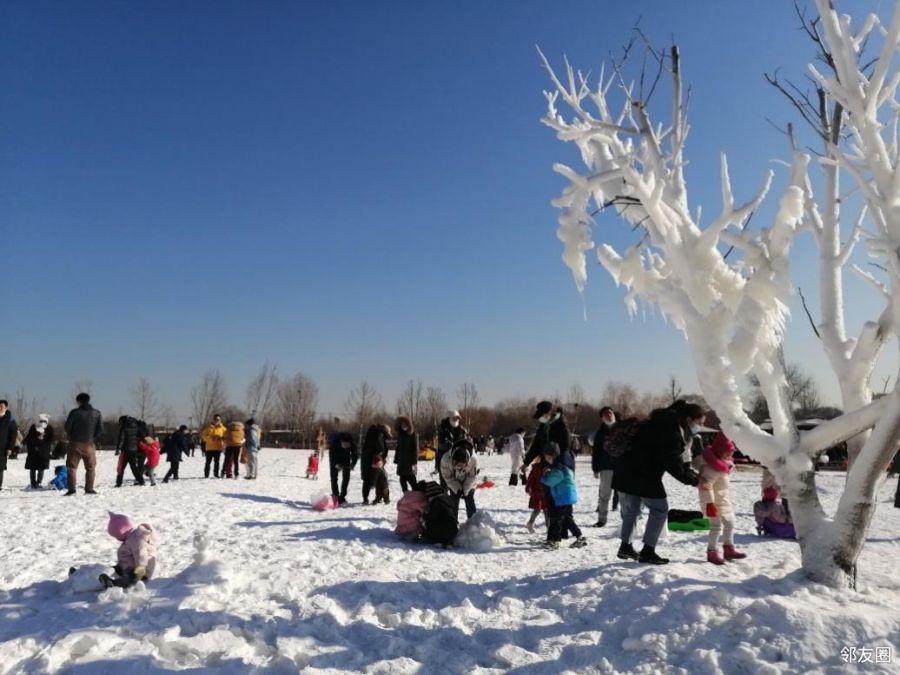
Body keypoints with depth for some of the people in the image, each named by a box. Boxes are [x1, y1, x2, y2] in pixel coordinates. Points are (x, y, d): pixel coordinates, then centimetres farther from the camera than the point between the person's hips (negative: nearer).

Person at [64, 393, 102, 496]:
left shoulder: (74, 412, -7)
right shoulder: (96, 413, 1)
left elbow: (67, 427, -2)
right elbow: (100, 429, 2)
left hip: (75, 444, -2)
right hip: (90, 444, 2)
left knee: (72, 467, 6)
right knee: (90, 468, 12)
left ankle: (71, 488, -2)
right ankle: (89, 489, 9)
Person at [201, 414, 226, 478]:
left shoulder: (222, 428, 5)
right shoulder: (208, 427, 2)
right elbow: (203, 436, -1)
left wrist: (222, 438, -14)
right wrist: (210, 438, -17)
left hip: (218, 447, 1)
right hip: (209, 447, -1)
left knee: (217, 461, 3)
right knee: (208, 461, 0)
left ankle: (216, 474, 10)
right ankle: (206, 474, 8)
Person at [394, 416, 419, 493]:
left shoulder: (413, 435, -6)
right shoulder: (400, 434, 11)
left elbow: (415, 449, -9)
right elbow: (398, 448, 16)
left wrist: (414, 462, -15)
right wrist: (396, 460, 11)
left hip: (410, 461, -6)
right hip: (401, 461, 6)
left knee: (411, 479, -6)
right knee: (402, 479, 6)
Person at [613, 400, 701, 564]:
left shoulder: (667, 422, 14)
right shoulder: (671, 429, -17)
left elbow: (671, 457, 16)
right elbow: (672, 463, -20)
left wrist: (688, 470, 5)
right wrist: (693, 480, -11)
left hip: (626, 472, 10)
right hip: (643, 475, -10)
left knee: (630, 510, 18)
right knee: (660, 509, 1)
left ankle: (625, 547, 27)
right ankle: (647, 551, 3)